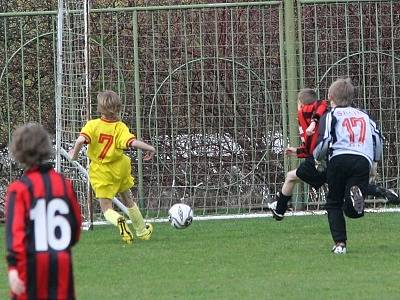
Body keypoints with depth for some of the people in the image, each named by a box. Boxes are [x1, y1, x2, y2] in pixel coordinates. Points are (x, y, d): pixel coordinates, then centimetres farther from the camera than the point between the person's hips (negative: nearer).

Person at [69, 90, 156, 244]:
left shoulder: (93, 125, -12)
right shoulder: (120, 127, -12)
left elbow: (81, 140, -26)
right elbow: (133, 142, -26)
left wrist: (74, 153, -8)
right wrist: (149, 148, -14)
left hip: (100, 173, -2)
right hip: (119, 169, 2)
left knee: (107, 209, 3)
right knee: (128, 201, 25)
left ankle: (119, 220, -30)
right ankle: (142, 230, 40)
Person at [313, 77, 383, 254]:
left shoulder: (330, 116, 15)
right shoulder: (364, 116, 28)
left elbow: (325, 141, 2)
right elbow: (378, 138, 18)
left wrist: (317, 157, 21)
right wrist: (375, 160, 31)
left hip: (339, 158, -2)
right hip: (364, 161, 2)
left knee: (334, 205, 14)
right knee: (352, 211, 0)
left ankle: (340, 244, -2)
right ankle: (356, 192, -35)